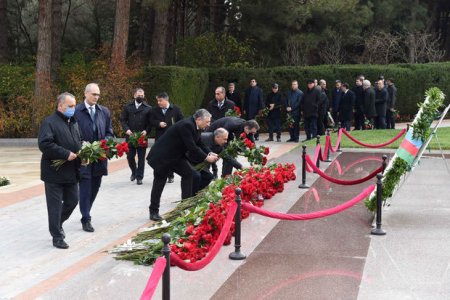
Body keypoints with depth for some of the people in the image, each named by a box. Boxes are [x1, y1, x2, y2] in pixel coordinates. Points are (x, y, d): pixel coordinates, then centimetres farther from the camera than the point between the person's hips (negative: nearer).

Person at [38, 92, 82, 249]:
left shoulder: (74, 123, 15)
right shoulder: (49, 122, -12)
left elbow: (78, 143, 24)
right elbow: (44, 144, -23)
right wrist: (66, 154, -23)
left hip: (71, 172, 8)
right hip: (54, 172, -8)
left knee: (72, 201, 15)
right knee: (55, 205, 1)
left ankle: (57, 223, 38)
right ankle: (57, 237, 10)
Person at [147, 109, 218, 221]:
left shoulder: (194, 126, 2)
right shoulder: (186, 125, -27)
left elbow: (199, 144, 8)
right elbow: (191, 148, -28)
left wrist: (209, 154, -8)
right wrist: (206, 158, -20)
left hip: (176, 155, 9)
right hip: (162, 156, -9)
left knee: (188, 173, 3)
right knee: (159, 183, -1)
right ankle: (153, 211, 9)